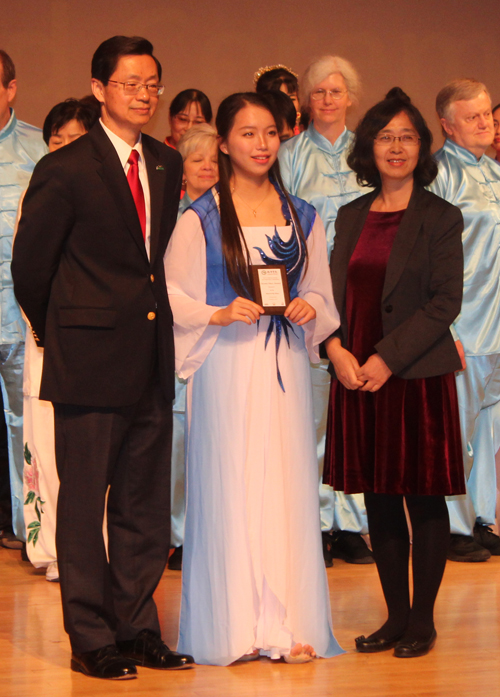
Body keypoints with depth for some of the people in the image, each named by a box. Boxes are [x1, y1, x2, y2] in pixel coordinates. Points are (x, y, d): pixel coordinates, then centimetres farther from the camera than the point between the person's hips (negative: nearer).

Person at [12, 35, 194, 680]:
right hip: (89, 361, -6)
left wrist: (149, 315, 12)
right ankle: (91, 639, 12)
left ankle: (137, 629, 21)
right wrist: (57, 332, 9)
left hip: (152, 359, 6)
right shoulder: (64, 170, -9)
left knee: (146, 505, 11)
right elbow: (29, 263, -1)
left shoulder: (167, 165, 10)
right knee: (84, 503, 3)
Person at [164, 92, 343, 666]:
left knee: (287, 485, 1)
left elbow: (320, 295, 16)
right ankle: (234, 625, 7)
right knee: (229, 485, -3)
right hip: (226, 366, -3)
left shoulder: (302, 217, 12)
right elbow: (171, 294, 0)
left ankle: (287, 624, 7)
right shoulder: (200, 218, 0)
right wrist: (219, 314, -15)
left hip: (284, 365, 3)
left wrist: (309, 309, -5)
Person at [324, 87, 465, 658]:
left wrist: (387, 358, -16)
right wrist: (337, 348, -7)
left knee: (424, 499, 2)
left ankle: (422, 620, 11)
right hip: (356, 376, 5)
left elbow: (445, 302, -9)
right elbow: (333, 292, 11)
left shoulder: (440, 218, -3)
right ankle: (396, 616, 18)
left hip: (416, 375, -5)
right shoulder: (350, 217, 12)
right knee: (379, 501, 9)